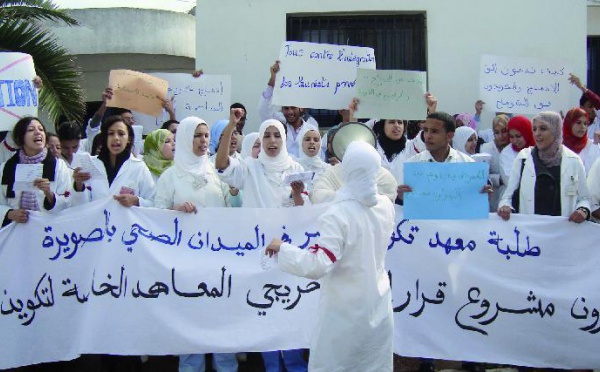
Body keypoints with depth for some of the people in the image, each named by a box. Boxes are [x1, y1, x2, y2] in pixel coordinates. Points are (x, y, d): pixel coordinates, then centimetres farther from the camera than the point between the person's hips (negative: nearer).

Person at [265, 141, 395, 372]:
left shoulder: (338, 214, -23)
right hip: (378, 307, 6)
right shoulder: (386, 206, -3)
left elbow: (318, 265, -30)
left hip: (345, 312, -6)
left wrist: (282, 248, -16)